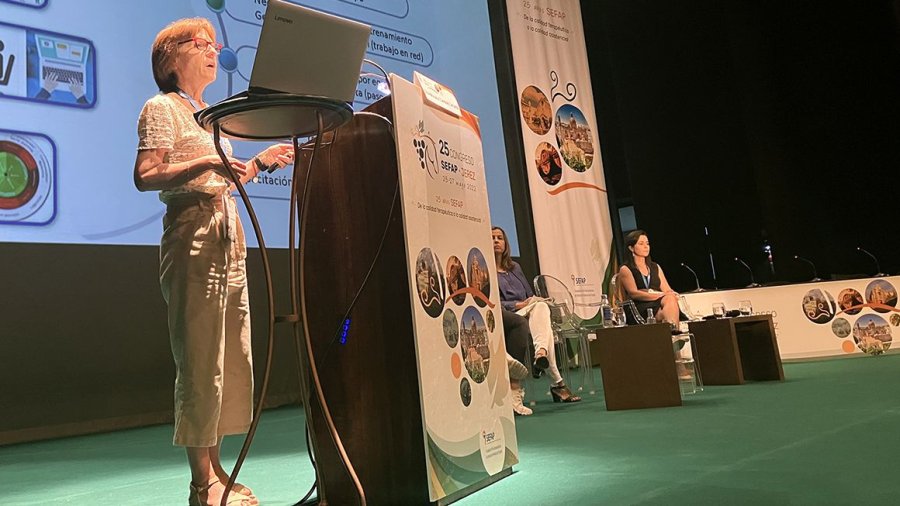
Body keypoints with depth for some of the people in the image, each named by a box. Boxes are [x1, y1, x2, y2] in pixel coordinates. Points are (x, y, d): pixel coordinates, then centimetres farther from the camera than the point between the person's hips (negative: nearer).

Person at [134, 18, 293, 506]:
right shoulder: (163, 107, 0)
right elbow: (145, 176, -13)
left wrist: (262, 160, 19)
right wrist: (205, 162, -24)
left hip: (228, 238, 9)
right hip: (192, 238, -9)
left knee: (230, 358, 6)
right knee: (201, 359, -8)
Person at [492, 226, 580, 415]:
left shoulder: (515, 267, 28)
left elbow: (530, 295, 27)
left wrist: (533, 301, 3)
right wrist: (518, 304, -14)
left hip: (528, 314, 5)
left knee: (540, 306, -32)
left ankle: (541, 353, -57)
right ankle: (557, 383, -42)